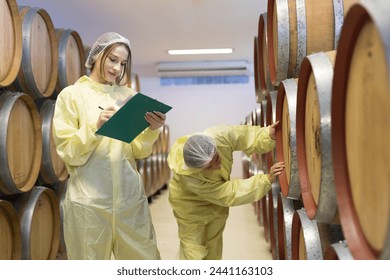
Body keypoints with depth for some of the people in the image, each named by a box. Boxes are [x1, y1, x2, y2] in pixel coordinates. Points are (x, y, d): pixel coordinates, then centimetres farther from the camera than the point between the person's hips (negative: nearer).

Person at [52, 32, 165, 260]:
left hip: (130, 196, 3)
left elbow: (139, 151, 6)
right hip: (89, 200, -3)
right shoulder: (72, 95, 1)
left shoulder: (129, 96, 9)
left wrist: (152, 131, -13)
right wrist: (96, 127, -21)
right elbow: (68, 152, -7)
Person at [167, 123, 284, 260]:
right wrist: (266, 180, -41)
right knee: (193, 252, 1)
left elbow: (248, 136, -17)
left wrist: (268, 135, -36)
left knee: (214, 245, 20)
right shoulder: (189, 177, -42)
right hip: (191, 203, -5)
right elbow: (229, 194, -36)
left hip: (217, 199, 5)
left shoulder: (220, 136, -36)